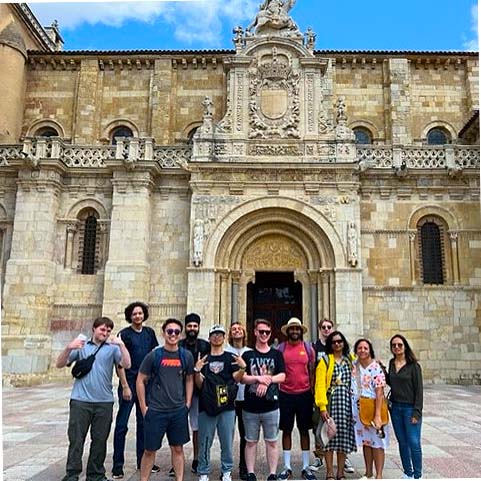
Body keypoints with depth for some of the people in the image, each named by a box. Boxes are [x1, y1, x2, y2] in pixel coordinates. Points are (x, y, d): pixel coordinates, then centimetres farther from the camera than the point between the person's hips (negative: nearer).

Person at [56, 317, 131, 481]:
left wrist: (121, 344, -19)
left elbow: (126, 365, -7)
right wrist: (68, 348, -16)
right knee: (76, 440, 1)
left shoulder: (112, 348, 6)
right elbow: (60, 364, 2)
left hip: (104, 401, 1)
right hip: (80, 400, -1)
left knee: (100, 440, 10)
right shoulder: (81, 346, 8)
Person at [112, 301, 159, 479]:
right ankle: (117, 466, 10)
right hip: (129, 383, -5)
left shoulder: (149, 332, 7)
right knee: (122, 424, 0)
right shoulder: (124, 334, -7)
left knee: (143, 423, 13)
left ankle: (143, 461, 24)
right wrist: (125, 386, -14)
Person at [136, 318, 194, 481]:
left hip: (179, 411, 2)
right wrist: (143, 407, -4)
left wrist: (187, 404, 5)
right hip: (156, 411, -2)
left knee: (178, 448, 12)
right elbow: (140, 381, -1)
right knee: (149, 449, 7)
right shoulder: (154, 355, -6)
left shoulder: (186, 356, 1)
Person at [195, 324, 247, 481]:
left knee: (227, 442, 6)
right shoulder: (203, 359, 6)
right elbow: (199, 385, 3)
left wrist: (242, 367, -20)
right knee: (205, 442, 5)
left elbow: (236, 379, -2)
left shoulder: (231, 358, 5)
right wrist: (197, 371, -15)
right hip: (206, 406, 0)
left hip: (227, 406, 0)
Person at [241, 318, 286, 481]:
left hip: (271, 405, 0)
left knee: (272, 442, 7)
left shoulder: (277, 354, 6)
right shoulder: (247, 355, 5)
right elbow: (242, 378, -4)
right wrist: (259, 378, -19)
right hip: (250, 406, 0)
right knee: (251, 441, 9)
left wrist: (266, 380, -17)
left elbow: (282, 376, -3)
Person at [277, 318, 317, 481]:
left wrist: (313, 392, 2)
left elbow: (312, 372, 6)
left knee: (304, 430, 9)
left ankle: (306, 467, 19)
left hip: (304, 394, 1)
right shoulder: (281, 348, 0)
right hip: (285, 394, 0)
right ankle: (287, 467, 18)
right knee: (286, 430, 8)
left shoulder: (308, 348, 2)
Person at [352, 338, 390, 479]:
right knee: (365, 441, 16)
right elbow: (350, 388, 12)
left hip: (373, 408, -5)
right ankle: (368, 472, 28)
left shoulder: (376, 367, -14)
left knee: (377, 441, 4)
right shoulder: (354, 367, 2)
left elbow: (379, 392, -18)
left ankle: (379, 475, 15)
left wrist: (377, 415, -22)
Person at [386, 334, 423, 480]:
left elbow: (419, 389, -9)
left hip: (410, 408, -5)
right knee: (402, 442, 11)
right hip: (395, 408, 5)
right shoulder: (392, 363, 7)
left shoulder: (413, 365, -8)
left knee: (414, 443, -2)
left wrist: (417, 412, -13)